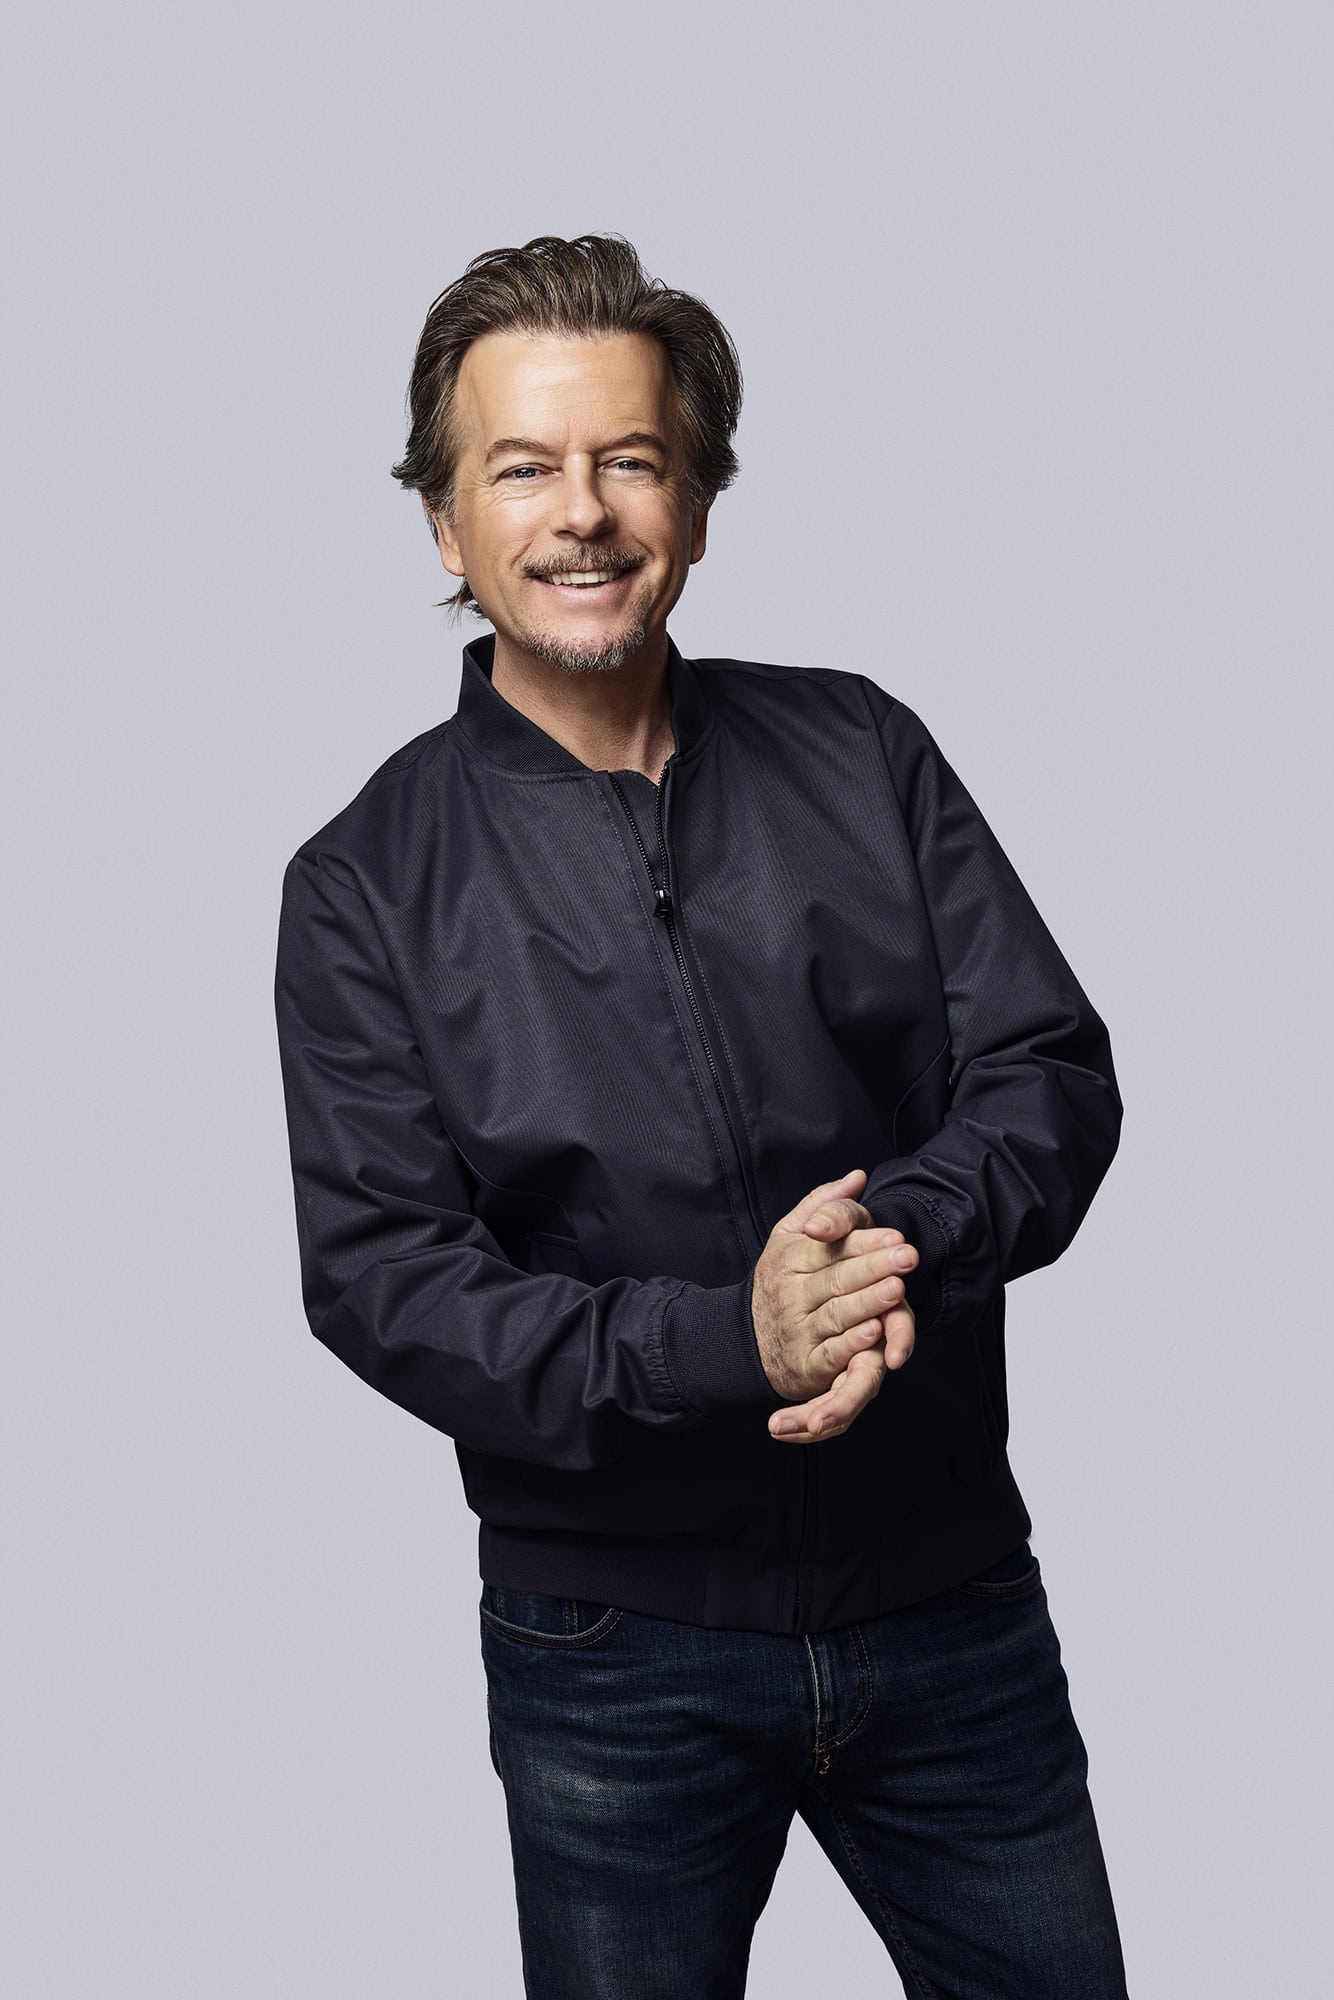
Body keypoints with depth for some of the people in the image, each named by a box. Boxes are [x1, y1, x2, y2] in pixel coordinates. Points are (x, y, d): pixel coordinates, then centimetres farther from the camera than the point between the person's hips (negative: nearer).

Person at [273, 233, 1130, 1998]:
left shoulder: (858, 752, 1)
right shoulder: (367, 882, -5)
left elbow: (1050, 1071, -3)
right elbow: (382, 1279, -12)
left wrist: (906, 1236, -25)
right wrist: (727, 1338, -26)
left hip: (950, 1599, 2)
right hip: (614, 1643, -2)